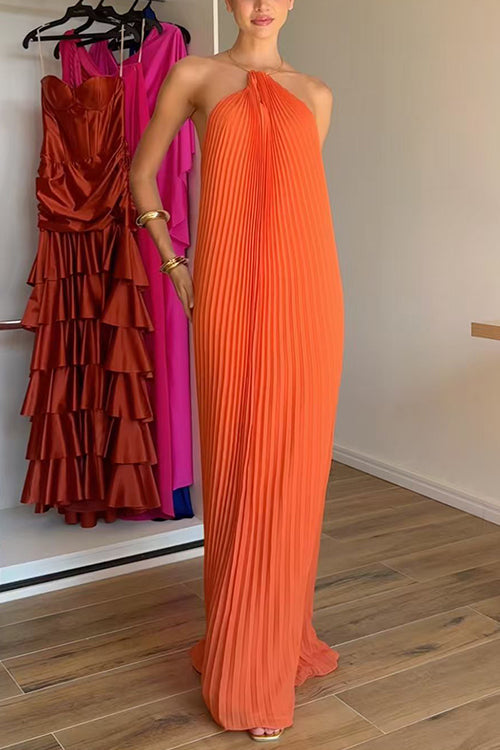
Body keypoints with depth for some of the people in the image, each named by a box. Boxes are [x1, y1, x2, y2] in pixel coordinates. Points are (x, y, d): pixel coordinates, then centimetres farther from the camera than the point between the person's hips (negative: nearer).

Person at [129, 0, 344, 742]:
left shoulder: (316, 94, 17)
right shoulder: (195, 74, 10)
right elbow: (141, 173, 16)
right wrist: (175, 266, 10)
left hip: (306, 291, 3)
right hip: (231, 293, -2)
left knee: (293, 467, 5)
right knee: (237, 466, 3)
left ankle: (280, 638, 24)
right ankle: (244, 661, 19)